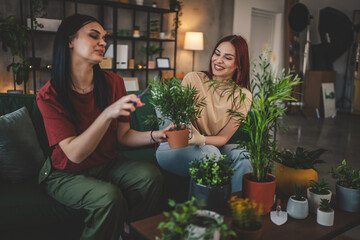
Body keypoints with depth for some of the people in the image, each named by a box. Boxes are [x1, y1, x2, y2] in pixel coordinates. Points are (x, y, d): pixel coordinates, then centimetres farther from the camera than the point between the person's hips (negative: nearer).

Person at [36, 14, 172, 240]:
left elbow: (123, 135, -3)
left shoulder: (113, 83, -6)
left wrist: (154, 135, -22)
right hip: (67, 174, -4)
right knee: (109, 196, -32)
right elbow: (75, 153, -26)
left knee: (151, 175, -21)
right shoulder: (50, 95, -18)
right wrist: (109, 113, -39)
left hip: (107, 164, 5)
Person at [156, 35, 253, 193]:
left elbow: (223, 138, -8)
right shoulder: (193, 79, -8)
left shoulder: (243, 96, -3)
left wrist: (200, 139, -29)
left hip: (211, 147, 3)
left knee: (240, 154, -26)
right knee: (210, 153, -32)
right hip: (173, 148, -2)